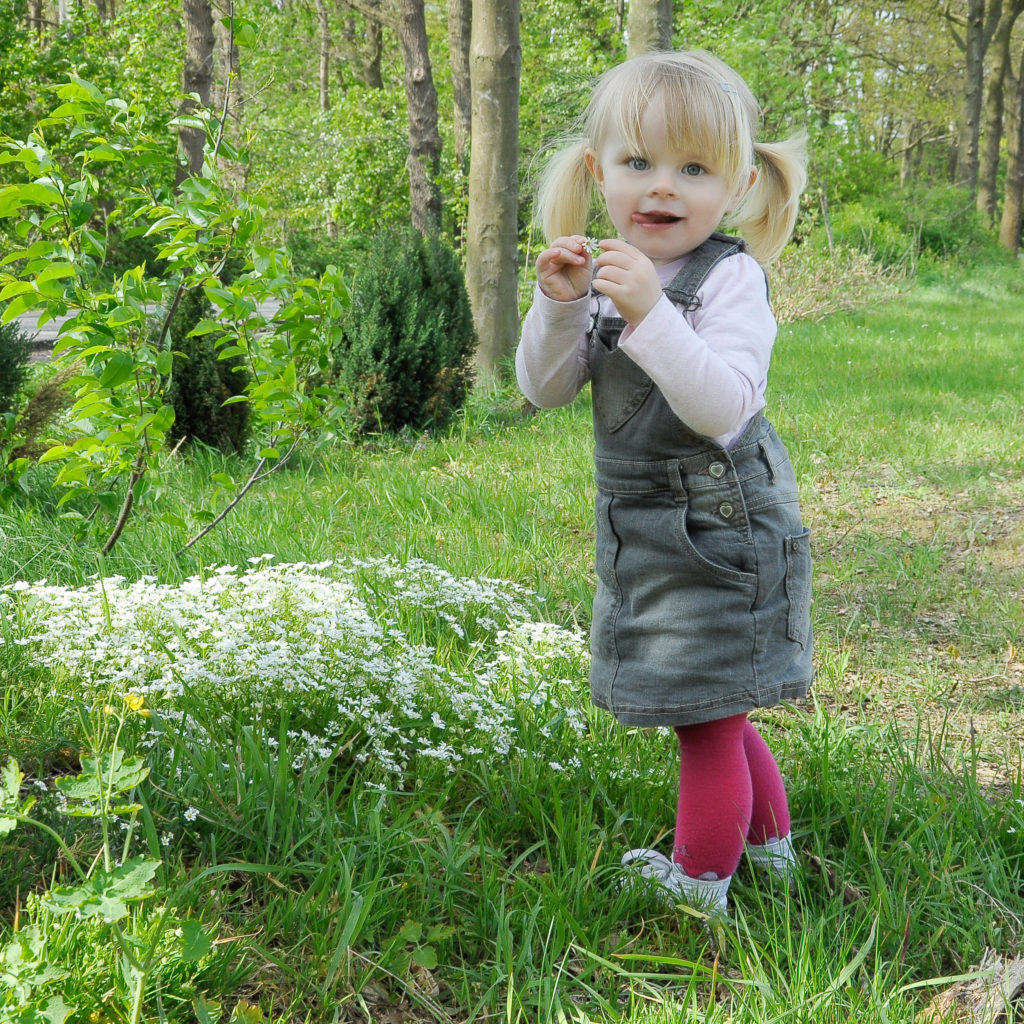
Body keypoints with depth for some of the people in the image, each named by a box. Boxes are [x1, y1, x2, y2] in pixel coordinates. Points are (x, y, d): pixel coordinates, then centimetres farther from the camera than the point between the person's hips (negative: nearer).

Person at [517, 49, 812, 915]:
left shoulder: (731, 277, -18)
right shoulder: (608, 275, 4)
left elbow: (723, 406, -29)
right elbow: (546, 390, 2)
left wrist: (650, 314, -37)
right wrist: (560, 303, -15)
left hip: (720, 531, -8)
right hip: (646, 533, 8)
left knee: (706, 716, 3)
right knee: (714, 713, 22)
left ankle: (699, 882, 21)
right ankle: (769, 842, 42)